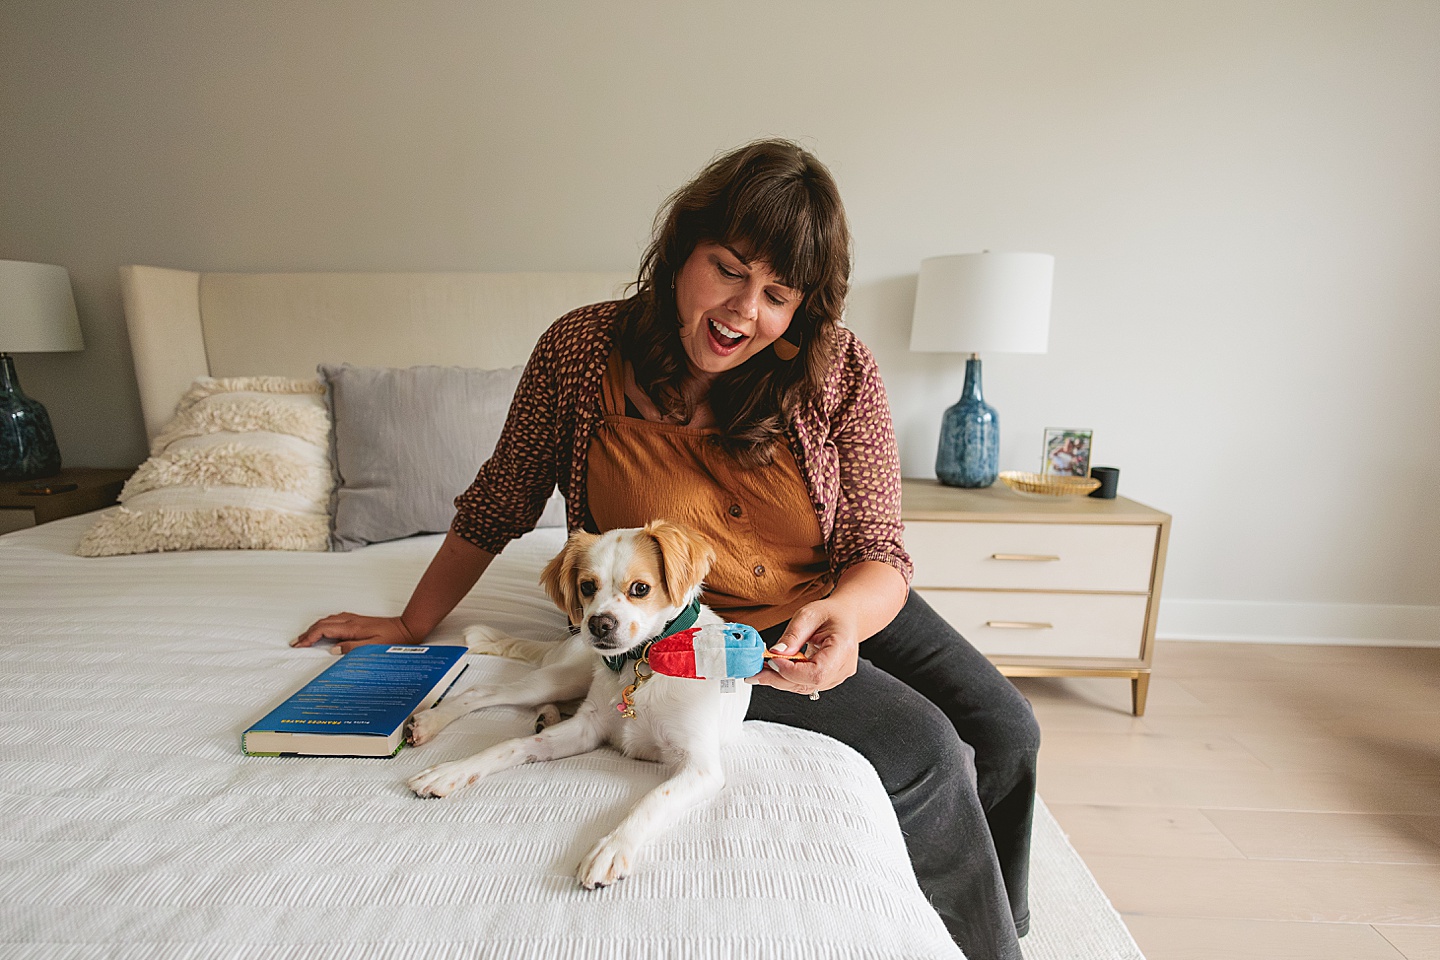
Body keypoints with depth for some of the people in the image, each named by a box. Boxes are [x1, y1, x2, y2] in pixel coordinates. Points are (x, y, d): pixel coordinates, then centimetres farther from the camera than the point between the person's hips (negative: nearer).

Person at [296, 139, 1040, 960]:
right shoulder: (581, 349, -16)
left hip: (846, 601, 4)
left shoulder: (841, 371, -15)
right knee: (924, 751, -16)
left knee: (1005, 731, -2)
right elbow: (501, 501, -3)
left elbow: (880, 556, -12)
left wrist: (845, 614, -36)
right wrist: (414, 624, 5)